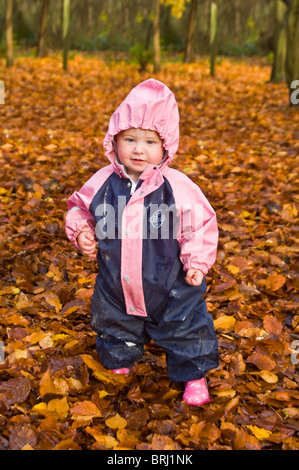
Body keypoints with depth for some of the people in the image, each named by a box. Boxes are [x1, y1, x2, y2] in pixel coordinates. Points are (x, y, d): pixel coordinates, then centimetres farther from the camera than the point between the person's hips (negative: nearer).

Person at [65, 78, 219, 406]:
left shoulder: (178, 187, -18)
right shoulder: (102, 183, -12)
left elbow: (200, 224, -8)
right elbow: (80, 208, 6)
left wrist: (197, 262, -11)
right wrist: (81, 232, -11)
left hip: (170, 288, -2)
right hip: (116, 288, 3)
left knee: (186, 330, 12)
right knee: (115, 330, 25)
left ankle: (193, 375, 37)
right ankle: (119, 365, 54)